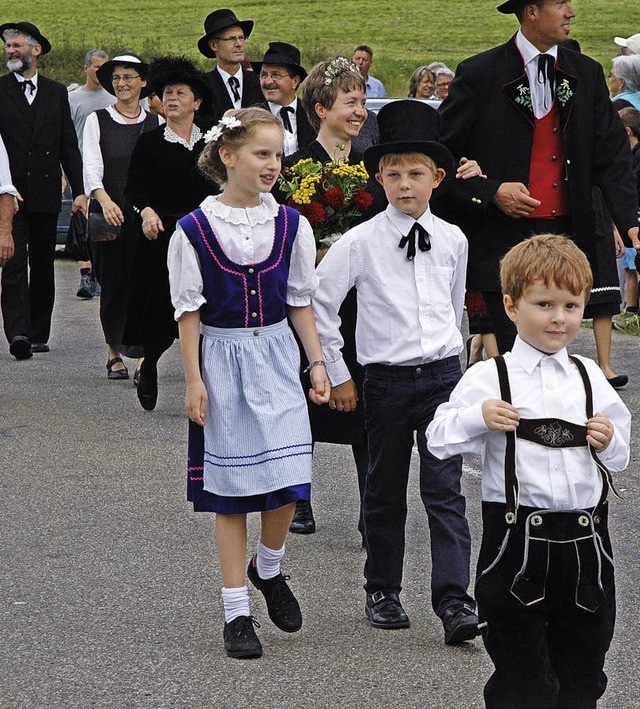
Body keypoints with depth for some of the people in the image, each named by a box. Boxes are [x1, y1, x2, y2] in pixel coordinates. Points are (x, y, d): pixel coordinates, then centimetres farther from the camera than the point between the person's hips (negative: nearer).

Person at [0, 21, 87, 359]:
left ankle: (39, 334, 17)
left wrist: (79, 190, 3)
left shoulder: (56, 92, 11)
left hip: (46, 193, 3)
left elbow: (69, 145, 10)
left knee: (43, 265, 9)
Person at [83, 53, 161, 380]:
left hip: (145, 214, 1)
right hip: (108, 214, 0)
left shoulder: (155, 123, 10)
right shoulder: (97, 121, 5)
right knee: (113, 282, 1)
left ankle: (142, 354, -4)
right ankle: (114, 351, 14)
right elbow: (92, 168, -7)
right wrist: (105, 200, -25)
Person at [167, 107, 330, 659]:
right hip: (222, 357, -2)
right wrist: (194, 380, -5)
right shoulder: (195, 230, -6)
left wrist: (318, 362, 3)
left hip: (276, 354, 2)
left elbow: (301, 301, 9)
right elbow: (189, 310, -3)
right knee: (230, 488, 2)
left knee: (288, 478, -8)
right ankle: (237, 610, 10)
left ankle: (268, 569, 22)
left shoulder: (290, 225, 3)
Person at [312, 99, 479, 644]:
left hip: (443, 375, 1)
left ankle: (454, 600, -10)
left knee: (446, 489, -7)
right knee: (385, 493, 9)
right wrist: (336, 373, 0)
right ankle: (382, 592, 23)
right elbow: (318, 303, -2)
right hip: (386, 379, -1)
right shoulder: (361, 242, -5)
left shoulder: (453, 240, 4)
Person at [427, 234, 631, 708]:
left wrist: (610, 443, -6)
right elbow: (439, 440, -5)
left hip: (585, 542, 3)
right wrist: (479, 418, -21)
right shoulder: (488, 379, -3)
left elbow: (620, 460, 15)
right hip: (517, 544, -3)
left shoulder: (590, 378, 8)